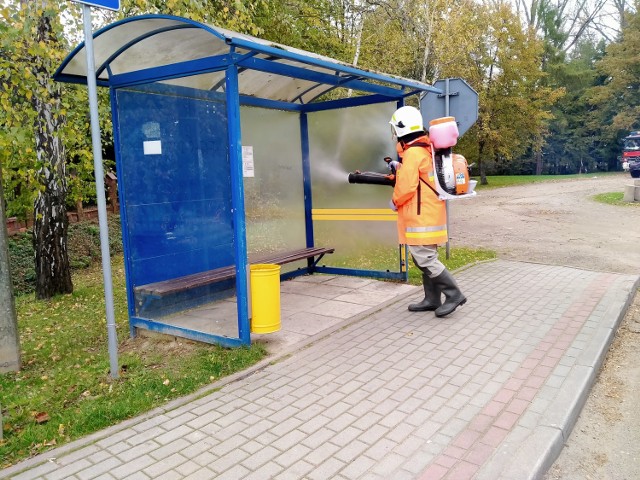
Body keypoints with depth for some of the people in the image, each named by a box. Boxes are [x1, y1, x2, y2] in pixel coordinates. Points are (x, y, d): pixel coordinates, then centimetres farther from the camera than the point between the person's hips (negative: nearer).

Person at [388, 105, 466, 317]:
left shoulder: (412, 153, -17)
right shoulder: (425, 149, 14)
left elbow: (406, 186, -20)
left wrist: (395, 202, -3)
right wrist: (399, 169, 19)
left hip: (421, 217, -10)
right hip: (428, 214, 10)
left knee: (425, 259, -6)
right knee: (426, 257, 13)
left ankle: (454, 294, -1)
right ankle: (432, 300, 19)